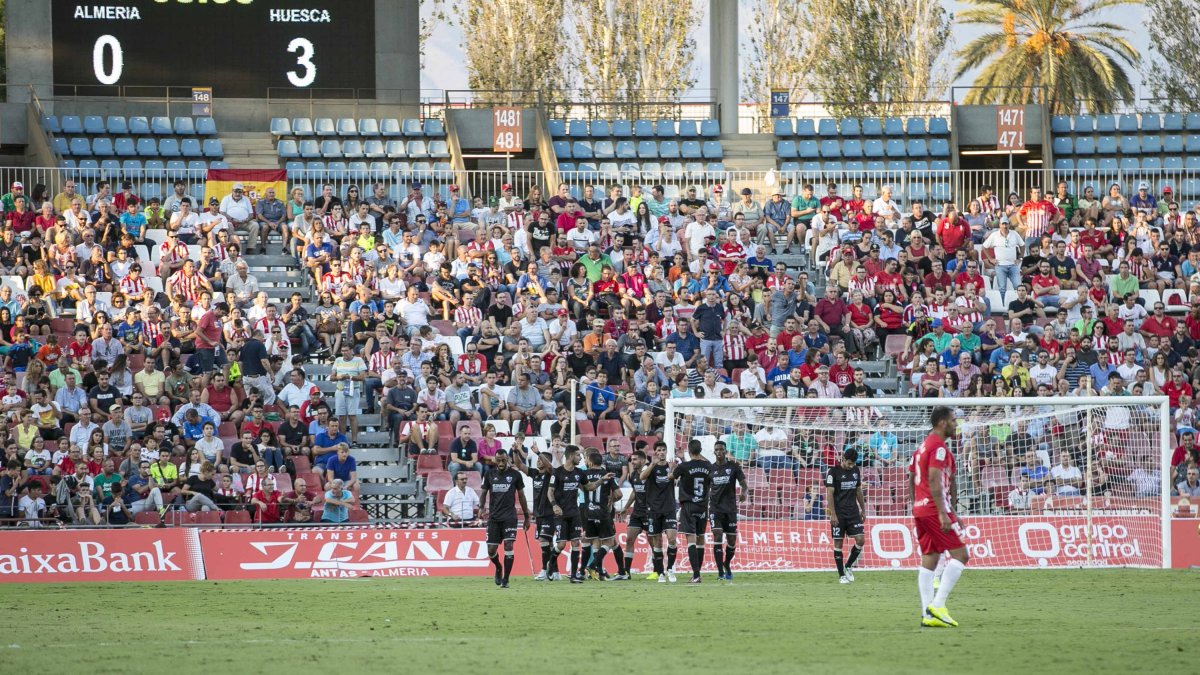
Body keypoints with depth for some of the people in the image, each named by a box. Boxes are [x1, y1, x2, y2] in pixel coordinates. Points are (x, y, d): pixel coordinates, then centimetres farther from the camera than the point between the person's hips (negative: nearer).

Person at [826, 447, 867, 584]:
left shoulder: (856, 470, 8)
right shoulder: (833, 471, -8)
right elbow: (829, 493, -10)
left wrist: (863, 509, 17)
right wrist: (833, 514, -15)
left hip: (853, 511, 5)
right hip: (838, 513, -5)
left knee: (860, 539, -6)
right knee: (838, 543, -1)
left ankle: (848, 566, 14)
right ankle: (841, 575, 5)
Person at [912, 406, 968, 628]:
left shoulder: (923, 446, 19)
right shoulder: (939, 447, -10)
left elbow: (911, 479, 22)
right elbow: (934, 480, -20)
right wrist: (943, 513, -24)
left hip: (920, 510, 10)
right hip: (935, 508, -10)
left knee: (929, 560, 7)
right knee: (960, 554, -7)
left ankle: (927, 614, 2)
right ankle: (937, 606, -15)